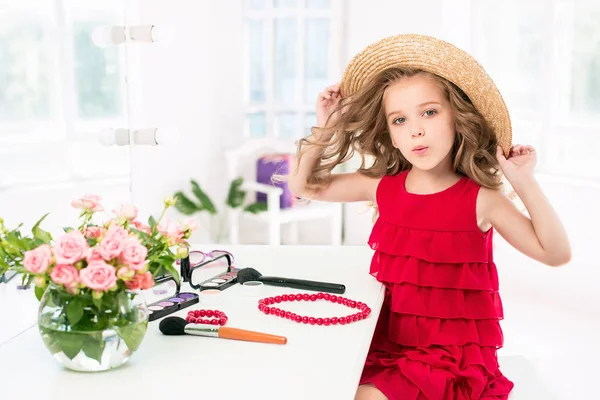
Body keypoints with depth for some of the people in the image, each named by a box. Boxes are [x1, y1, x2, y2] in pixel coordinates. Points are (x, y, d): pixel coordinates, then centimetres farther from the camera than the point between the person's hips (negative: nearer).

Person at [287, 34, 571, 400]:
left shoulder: (480, 199, -9)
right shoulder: (383, 187, 0)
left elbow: (556, 254, -8)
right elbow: (303, 185, 10)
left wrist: (525, 184, -16)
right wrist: (327, 129, -1)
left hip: (455, 354, -5)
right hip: (389, 343, 5)